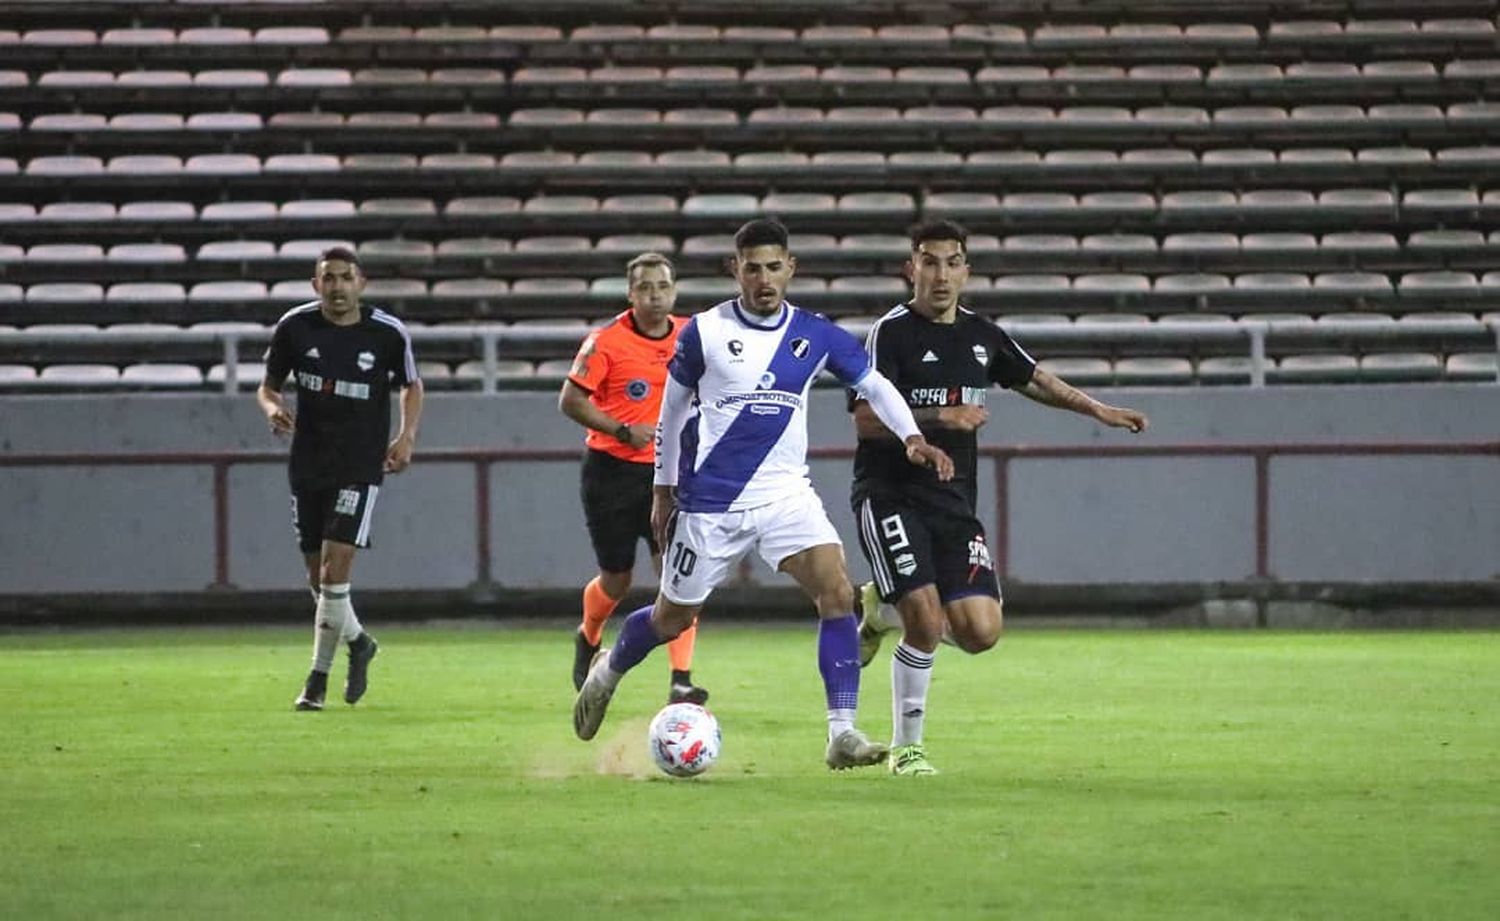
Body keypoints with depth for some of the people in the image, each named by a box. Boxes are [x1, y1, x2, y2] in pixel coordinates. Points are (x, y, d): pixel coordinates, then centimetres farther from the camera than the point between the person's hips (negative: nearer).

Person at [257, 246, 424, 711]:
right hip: (307, 462, 3)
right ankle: (358, 642, 38)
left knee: (335, 566, -15)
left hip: (360, 465, -3)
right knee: (318, 576, 9)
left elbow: (412, 386, 13)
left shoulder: (388, 333, -4)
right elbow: (268, 385, 9)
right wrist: (272, 408, -14)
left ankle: (319, 675, -2)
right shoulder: (294, 327, -2)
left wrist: (407, 435, -3)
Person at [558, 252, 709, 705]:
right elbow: (571, 400, -12)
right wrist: (624, 432, -19)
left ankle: (681, 680, -16)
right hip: (612, 470, -2)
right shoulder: (606, 342, -11)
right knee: (617, 579, 7)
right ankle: (588, 639, 41)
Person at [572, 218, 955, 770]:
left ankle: (842, 734, -20)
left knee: (837, 592, -20)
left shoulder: (815, 336, 0)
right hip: (710, 499, -2)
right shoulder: (703, 332, -5)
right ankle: (607, 672, 43)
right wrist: (663, 490, 11)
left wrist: (912, 438, -6)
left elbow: (874, 386, 11)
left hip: (785, 492, 2)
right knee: (673, 618, 10)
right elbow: (673, 408, 7)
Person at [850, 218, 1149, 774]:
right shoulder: (892, 332, -7)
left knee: (980, 631, -6)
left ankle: (883, 610, 23)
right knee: (927, 623, -17)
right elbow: (867, 418, -15)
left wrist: (1097, 410, 26)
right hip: (891, 496, -6)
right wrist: (939, 418, -24)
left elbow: (1033, 380, 29)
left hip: (954, 502, 6)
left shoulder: (980, 335, 12)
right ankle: (906, 747, 3)